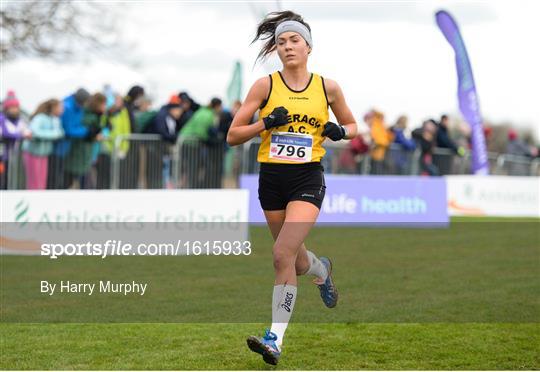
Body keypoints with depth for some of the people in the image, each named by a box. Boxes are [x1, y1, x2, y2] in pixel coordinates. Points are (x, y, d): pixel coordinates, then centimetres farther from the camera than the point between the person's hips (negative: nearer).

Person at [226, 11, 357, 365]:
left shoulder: (327, 87, 2)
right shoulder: (265, 86, 0)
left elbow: (352, 125, 18)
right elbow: (233, 136, 0)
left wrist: (340, 131, -5)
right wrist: (266, 123, -16)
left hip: (308, 179, -2)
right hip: (272, 177, 2)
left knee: (283, 254, -20)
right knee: (297, 261, 14)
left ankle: (276, 338, -17)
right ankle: (321, 270, 53)